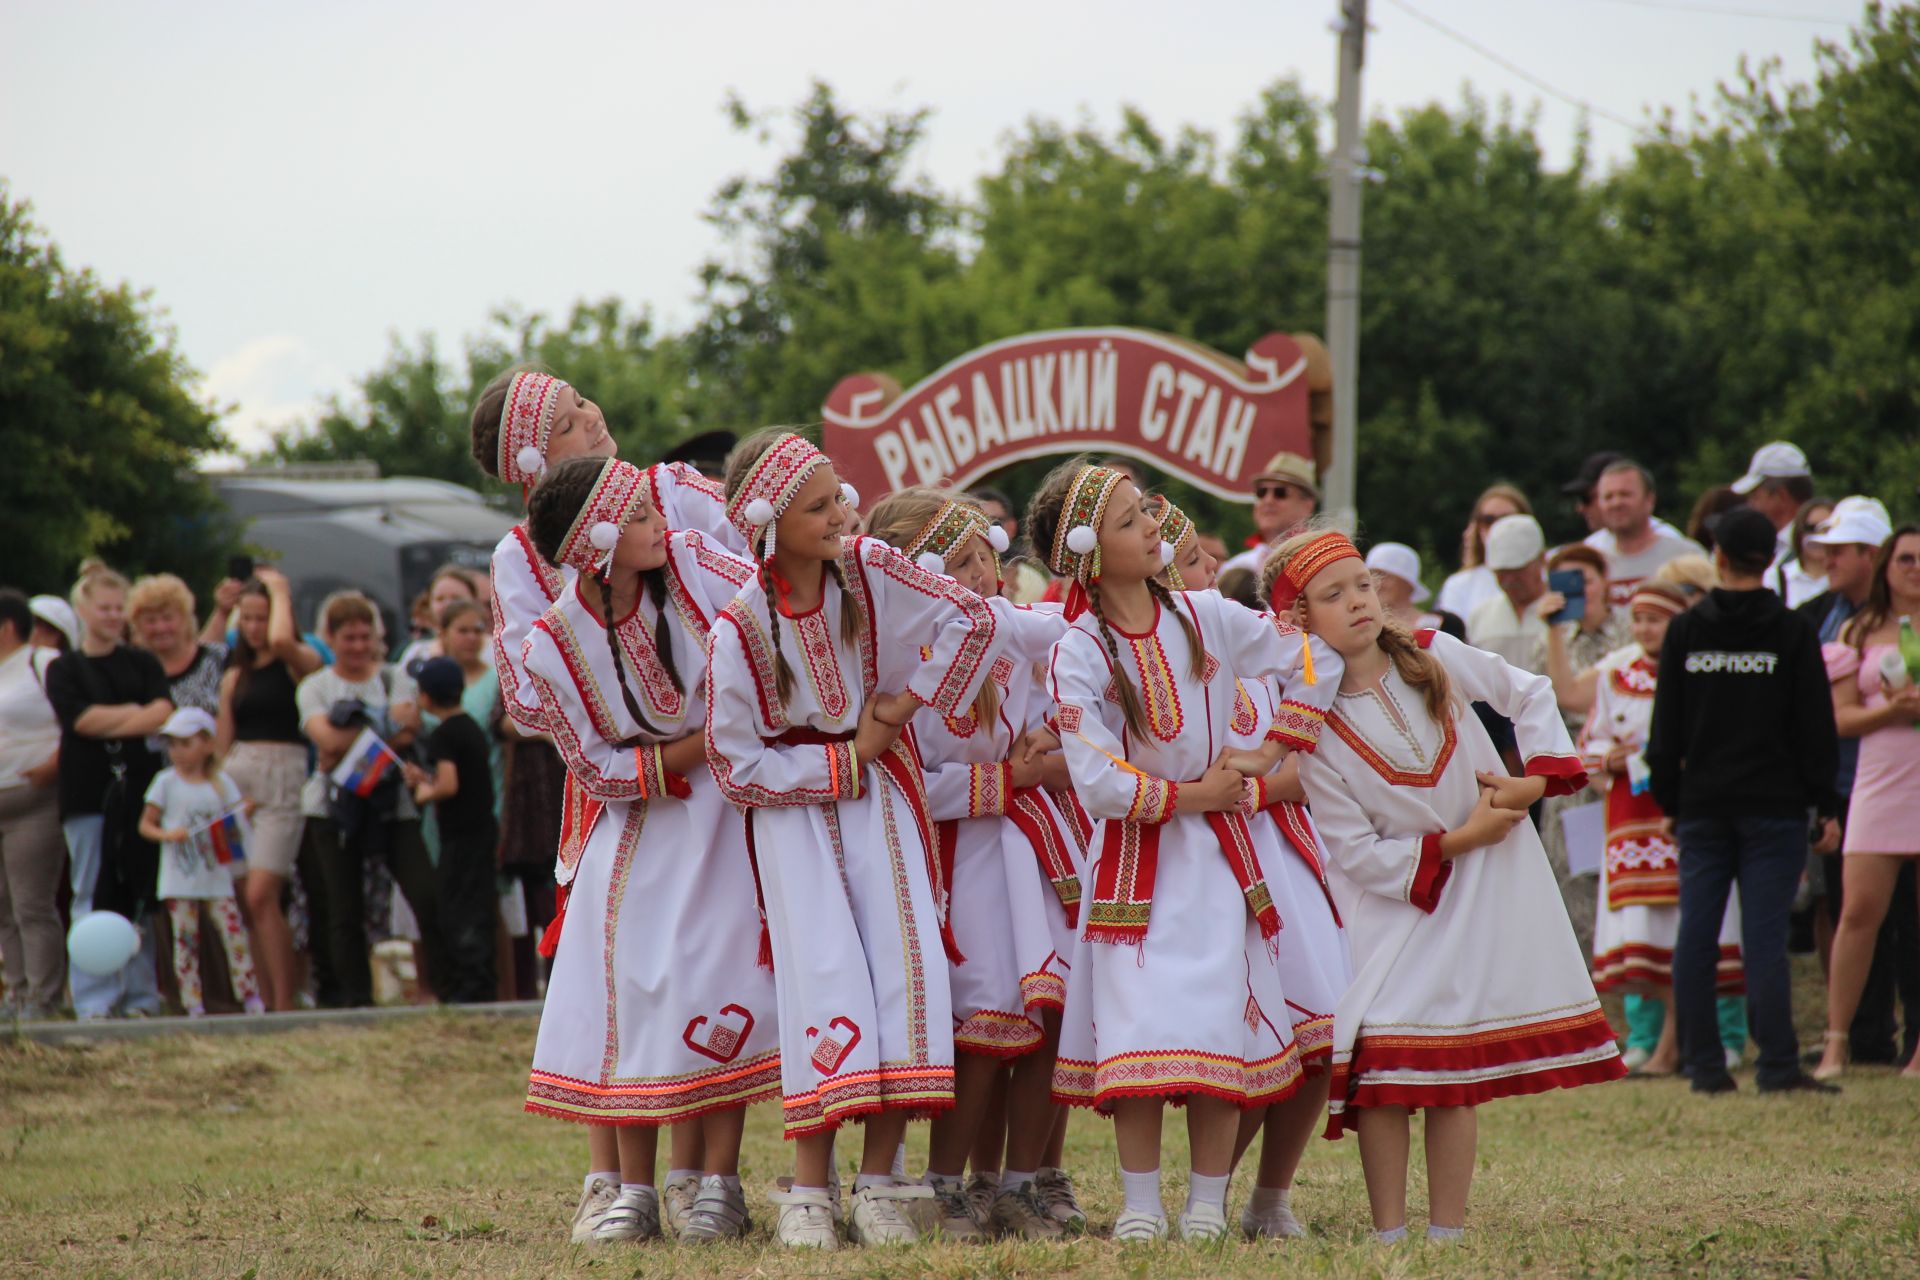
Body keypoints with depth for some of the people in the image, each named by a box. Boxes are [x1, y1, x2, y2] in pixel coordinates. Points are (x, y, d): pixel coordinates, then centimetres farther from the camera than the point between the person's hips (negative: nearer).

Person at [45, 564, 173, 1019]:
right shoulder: (64, 669, 7)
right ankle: (95, 1001, -2)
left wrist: (109, 724, -11)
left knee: (142, 895, 0)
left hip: (140, 787, 2)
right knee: (94, 896, -3)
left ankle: (142, 996, 6)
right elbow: (82, 719, -8)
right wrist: (137, 712, -4)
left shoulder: (142, 664, 13)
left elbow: (163, 713, -1)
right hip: (89, 792, -2)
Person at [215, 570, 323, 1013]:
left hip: (282, 780, -6)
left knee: (261, 896, -17)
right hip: (237, 779, 6)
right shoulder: (236, 676, 16)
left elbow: (280, 640, -24)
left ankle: (285, 1002, -14)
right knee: (250, 901, 2)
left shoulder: (301, 664, -1)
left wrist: (280, 591, -7)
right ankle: (266, 999, 8)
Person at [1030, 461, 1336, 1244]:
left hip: (1223, 853, 2)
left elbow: (1317, 663, 7)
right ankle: (1140, 1207, -1)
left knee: (1223, 1024, -3)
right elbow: (1099, 784, -17)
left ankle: (1208, 1204, 4)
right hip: (1136, 858, -2)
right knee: (1139, 1031, -9)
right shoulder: (1076, 656, -9)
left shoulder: (1206, 617, 0)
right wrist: (1193, 796, -9)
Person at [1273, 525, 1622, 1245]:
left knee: (1456, 1077, 2)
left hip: (1487, 885, 3)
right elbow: (1359, 855, -14)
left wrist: (1536, 777, -3)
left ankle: (1448, 1232, 4)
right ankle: (1389, 1234, -9)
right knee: (1383, 1056, -15)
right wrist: (1459, 841, -16)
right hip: (1396, 893, -3)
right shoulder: (1312, 730, -14)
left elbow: (1529, 695, 11)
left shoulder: (1433, 658, -4)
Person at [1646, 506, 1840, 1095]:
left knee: (1695, 937, 5)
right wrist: (1826, 804, 4)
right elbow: (1816, 727, -2)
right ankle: (1778, 1067, -6)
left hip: (1702, 806, 2)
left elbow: (1667, 728, 7)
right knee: (1765, 937, -4)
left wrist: (1668, 801, 15)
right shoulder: (1791, 632, -3)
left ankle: (1705, 1066, 5)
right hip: (1774, 805, -2)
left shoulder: (1685, 631, 3)